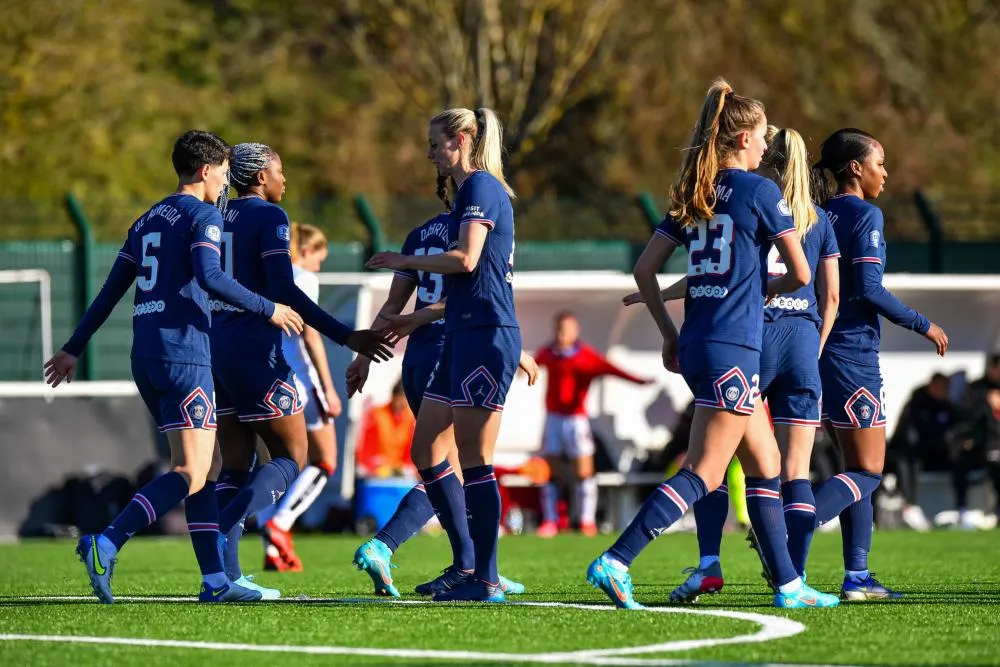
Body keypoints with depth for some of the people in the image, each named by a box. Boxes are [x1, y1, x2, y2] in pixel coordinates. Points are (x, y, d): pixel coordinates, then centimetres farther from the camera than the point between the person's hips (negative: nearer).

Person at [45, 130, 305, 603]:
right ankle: (105, 546, -26)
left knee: (206, 469, 12)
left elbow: (110, 291, 21)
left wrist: (74, 349, 25)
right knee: (191, 473, -11)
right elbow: (209, 278, -19)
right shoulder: (204, 215, -3)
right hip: (184, 355, -9)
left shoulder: (146, 221, 20)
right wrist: (266, 310, -10)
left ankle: (215, 580, 6)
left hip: (145, 358, 9)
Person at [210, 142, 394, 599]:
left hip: (218, 350, 8)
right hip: (256, 350, -8)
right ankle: (221, 534, -21)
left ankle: (226, 574, 0)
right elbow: (283, 289, -17)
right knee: (291, 458, -1)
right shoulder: (270, 217, -7)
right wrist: (346, 337, -18)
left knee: (236, 466, 9)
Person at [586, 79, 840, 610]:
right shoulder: (759, 191, -7)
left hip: (696, 345, 8)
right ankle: (615, 563, -19)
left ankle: (788, 584, 17)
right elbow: (801, 274, -6)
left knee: (766, 464, 15)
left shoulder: (691, 195, 11)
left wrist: (669, 334, 16)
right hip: (734, 347, -8)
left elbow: (643, 269, 9)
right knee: (702, 474, -9)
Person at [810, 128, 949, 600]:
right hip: (853, 353, -8)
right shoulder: (865, 215, -10)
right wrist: (921, 324, -8)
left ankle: (857, 575, 10)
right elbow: (868, 288, -18)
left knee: (860, 467, 14)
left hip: (821, 350, 8)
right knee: (868, 471, -5)